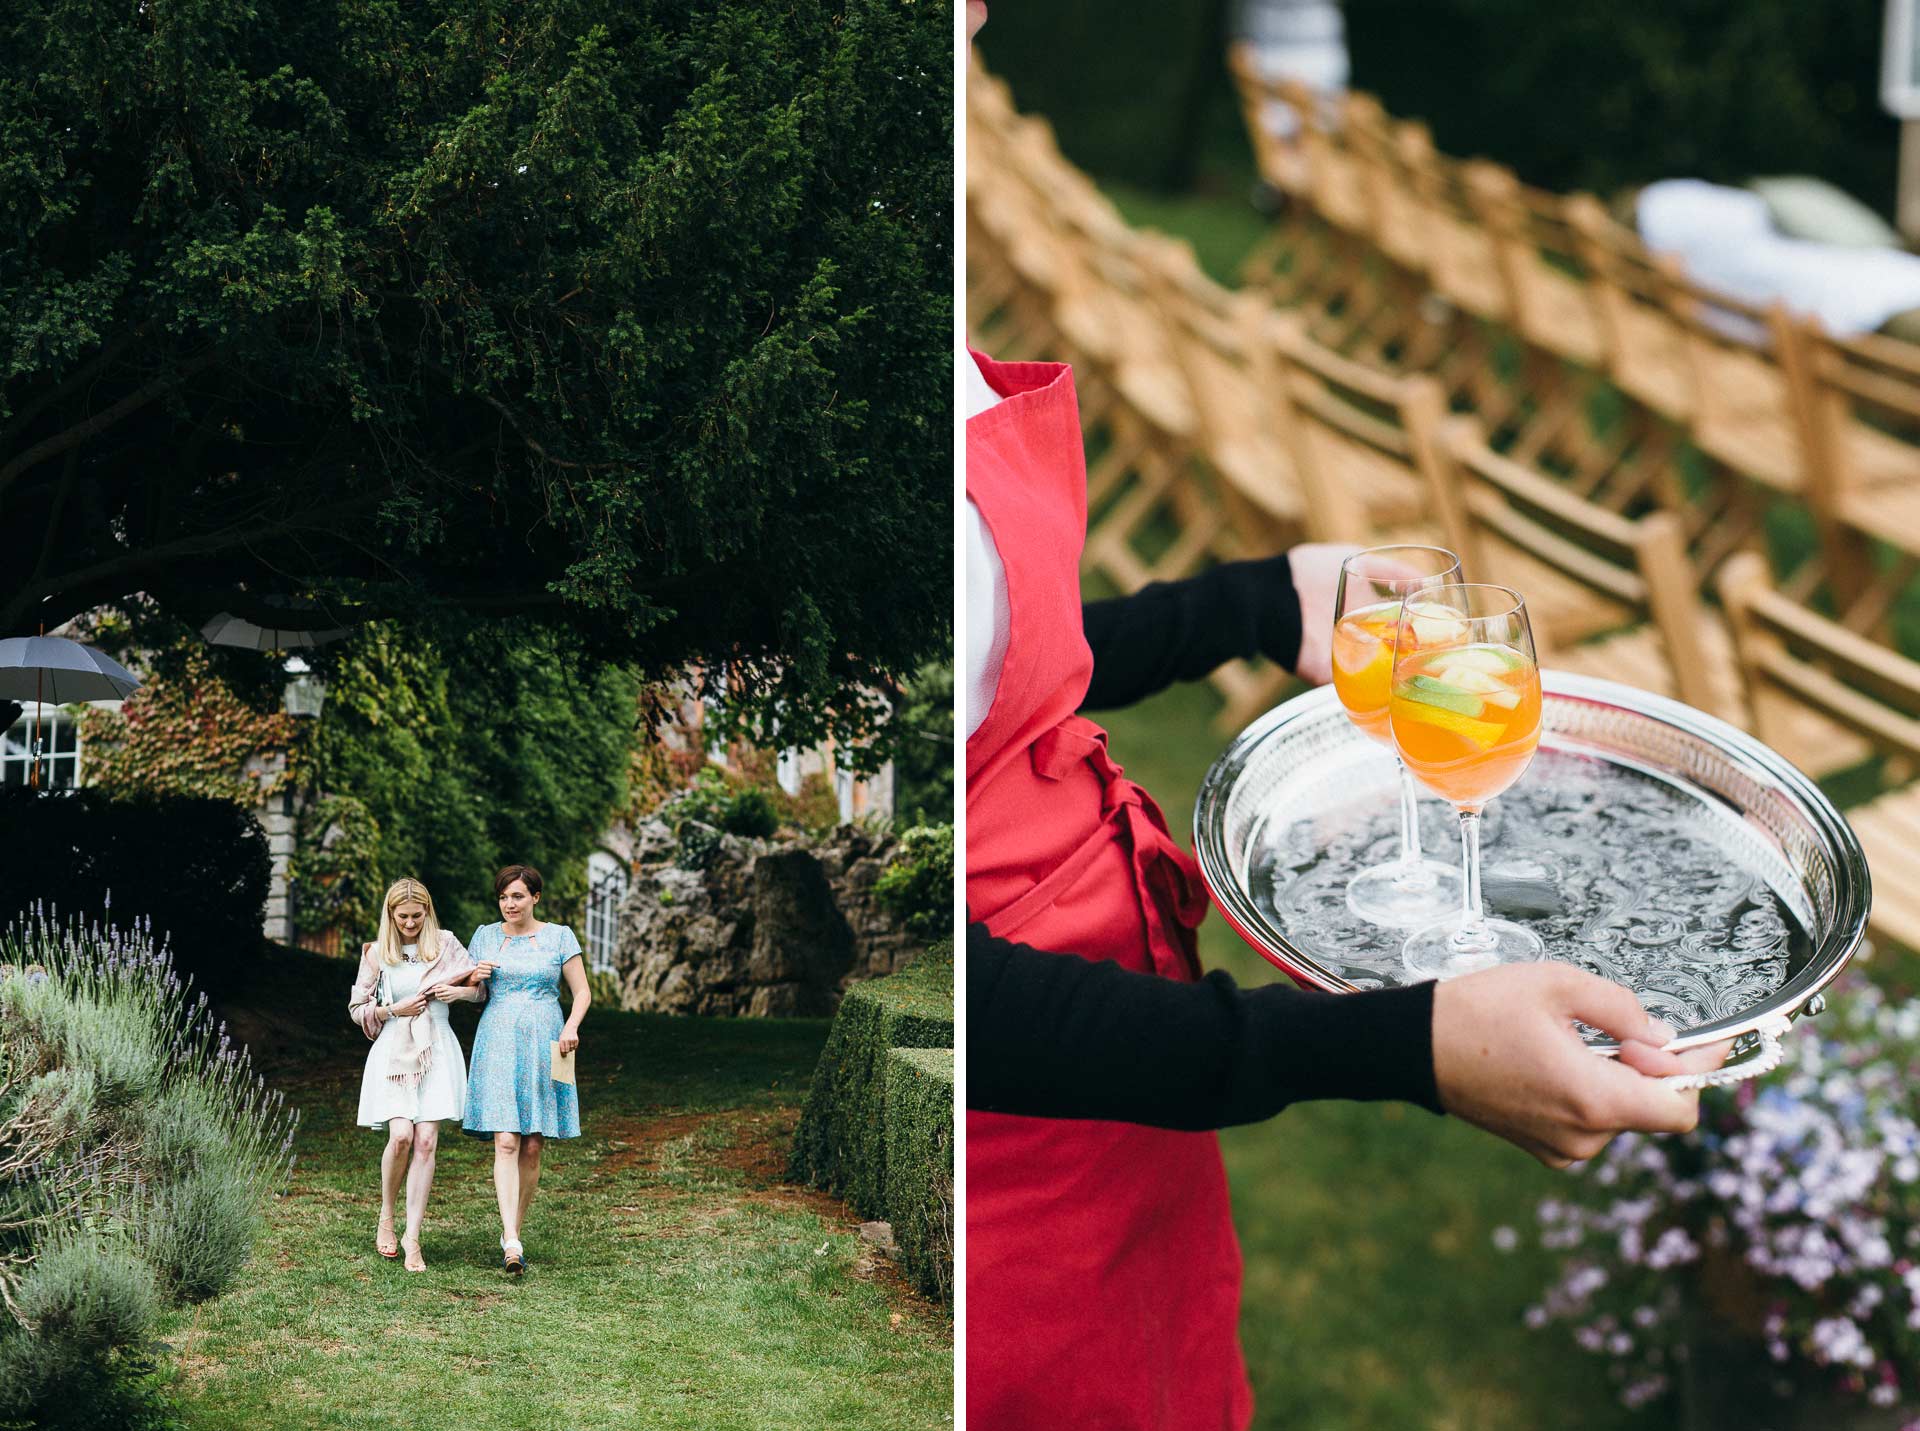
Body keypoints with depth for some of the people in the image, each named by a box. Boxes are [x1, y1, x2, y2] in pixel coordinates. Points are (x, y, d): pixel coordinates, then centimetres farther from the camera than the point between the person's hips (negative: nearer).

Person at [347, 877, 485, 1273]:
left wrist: (461, 991, -9)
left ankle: (412, 1235, -3)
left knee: (426, 1142, -7)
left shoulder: (445, 945, 6)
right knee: (401, 1136, -16)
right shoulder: (376, 954, 5)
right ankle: (386, 1217, 7)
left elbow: (482, 988, 12)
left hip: (436, 1051, 1)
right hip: (394, 1051, -1)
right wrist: (394, 1010, -8)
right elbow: (357, 1008, 8)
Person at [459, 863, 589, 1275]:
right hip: (497, 1044, 0)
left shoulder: (559, 936, 5)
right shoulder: (485, 936, 11)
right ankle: (511, 1242, -22)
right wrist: (474, 977, -3)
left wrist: (571, 1027, -11)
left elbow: (582, 993, 6)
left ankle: (513, 1234, 14)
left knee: (532, 1148, 0)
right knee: (506, 1142, -13)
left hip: (542, 1046, 0)